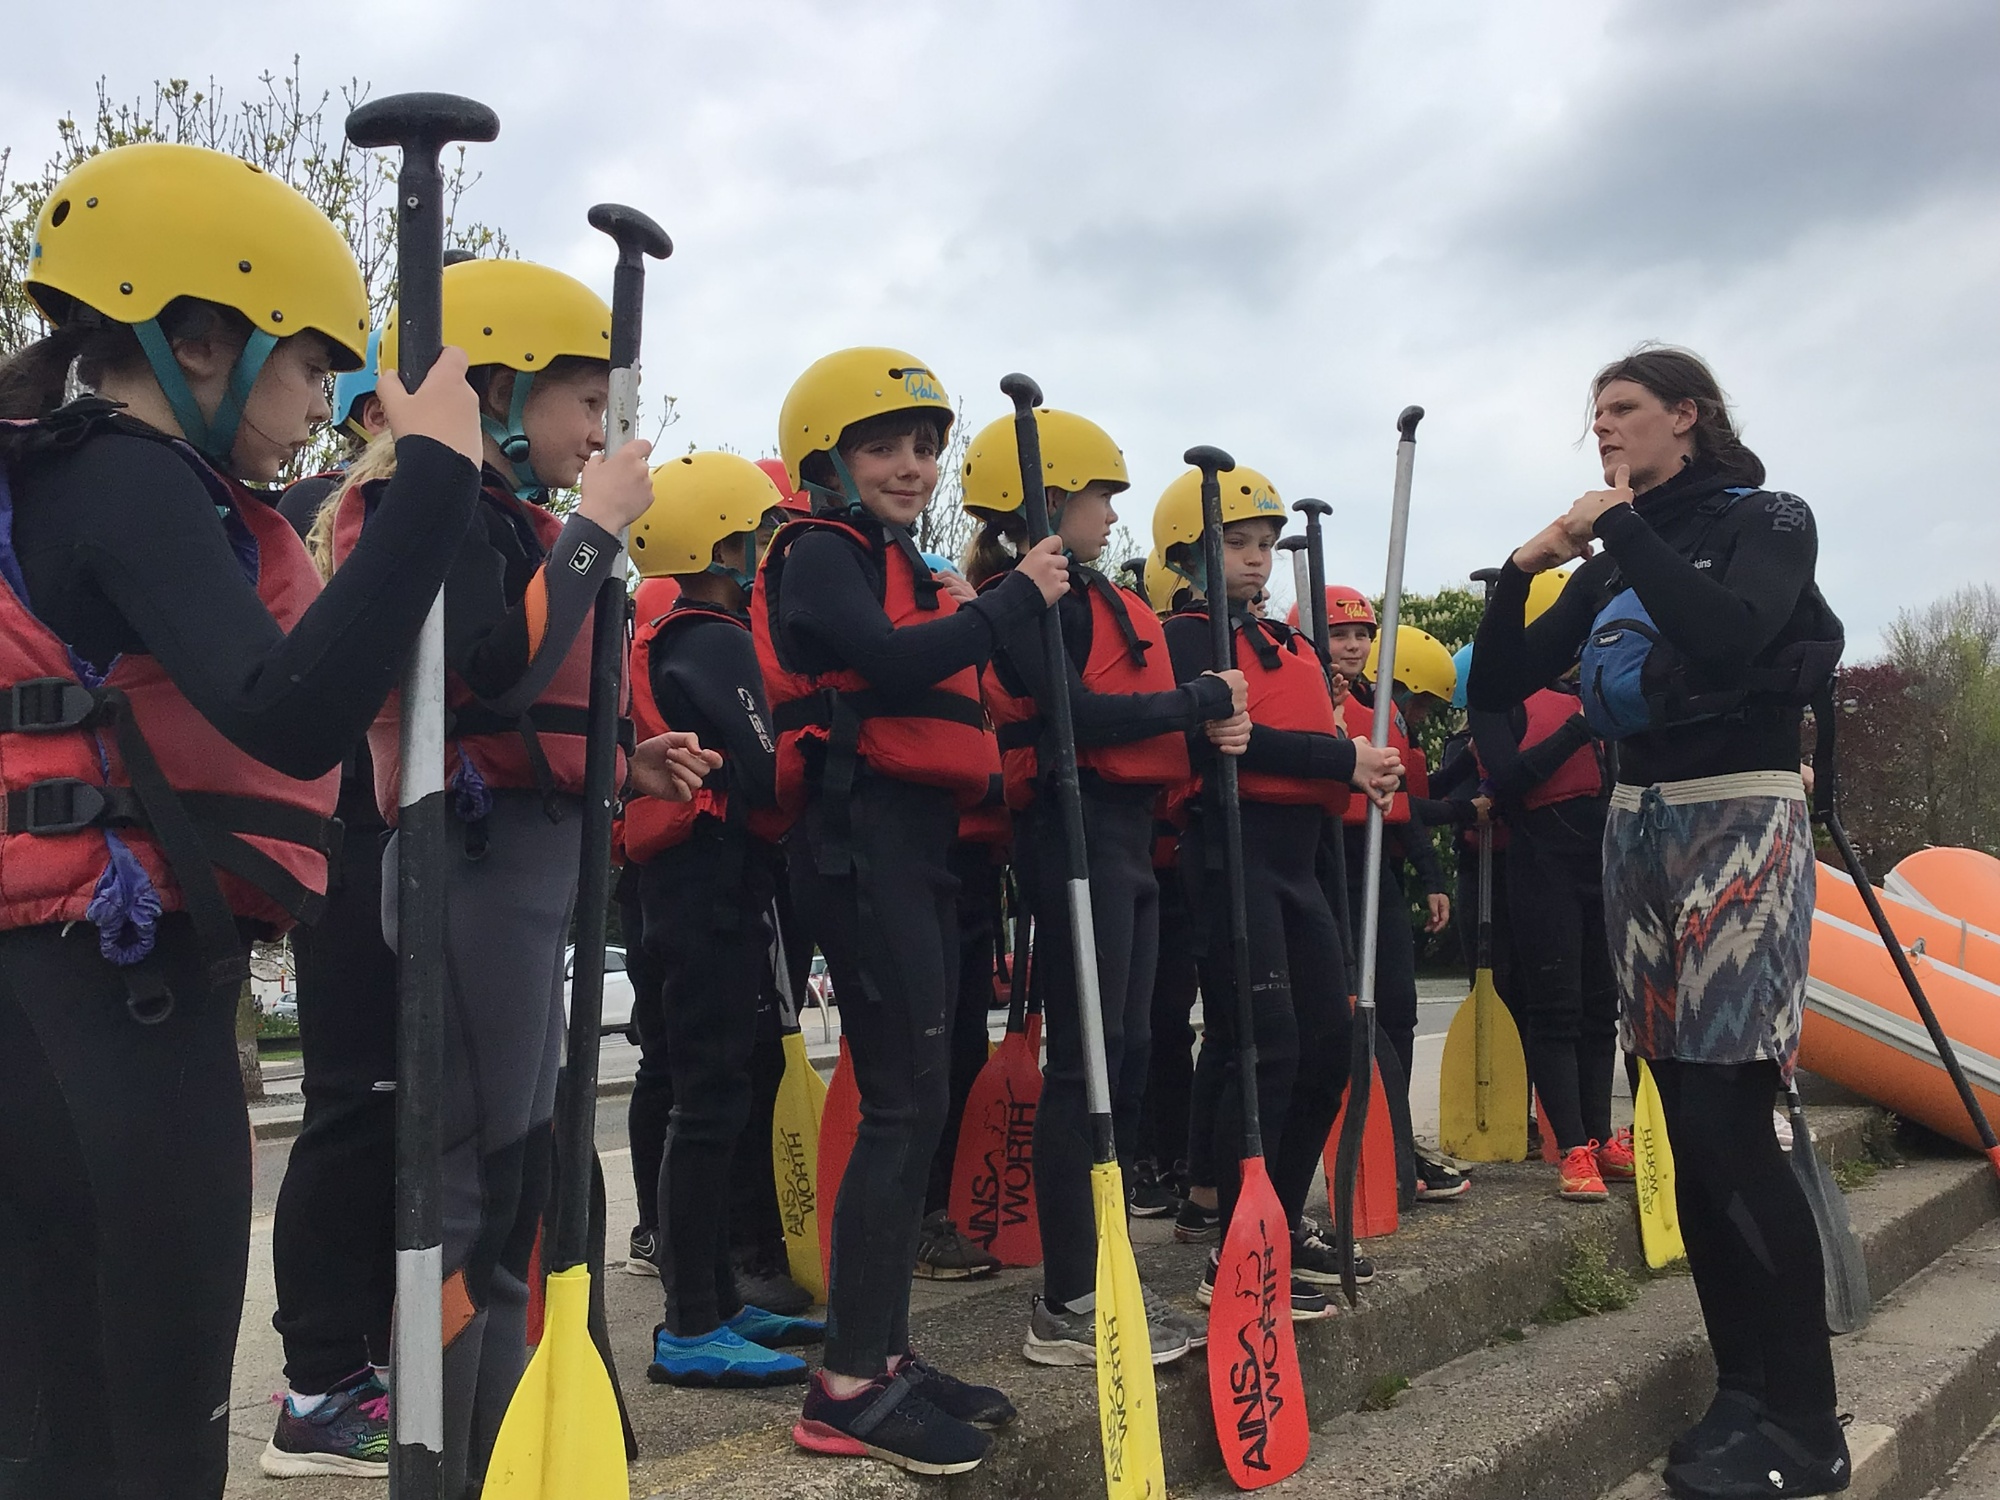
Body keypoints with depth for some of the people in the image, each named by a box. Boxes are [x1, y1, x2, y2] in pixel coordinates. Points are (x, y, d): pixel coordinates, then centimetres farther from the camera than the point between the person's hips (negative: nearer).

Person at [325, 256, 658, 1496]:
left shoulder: (508, 516, 17)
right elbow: (495, 673, -25)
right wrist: (594, 529, -17)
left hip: (531, 859, 10)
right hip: (480, 858, -10)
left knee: (519, 1173, 14)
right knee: (468, 1183, -6)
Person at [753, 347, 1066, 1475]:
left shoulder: (910, 571, 23)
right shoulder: (822, 553, -4)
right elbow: (886, 662, -23)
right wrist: (1015, 599, -14)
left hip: (920, 840, 10)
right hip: (864, 838, -10)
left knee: (917, 1099, 10)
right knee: (905, 1099, -12)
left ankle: (884, 1348, 19)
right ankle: (850, 1387, -7)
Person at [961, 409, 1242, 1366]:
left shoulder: (1101, 600, 22)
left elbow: (1139, 713, 19)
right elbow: (1080, 713, -21)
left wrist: (1211, 724, -1)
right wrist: (1202, 700, -11)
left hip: (1128, 835, 10)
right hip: (1075, 830, -10)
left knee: (1128, 1051, 12)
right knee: (1086, 1060, -8)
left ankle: (1098, 1274, 21)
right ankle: (1067, 1306, -2)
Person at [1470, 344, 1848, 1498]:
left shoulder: (1769, 522, -1)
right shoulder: (1608, 569, 15)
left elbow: (1727, 633, -22)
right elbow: (1497, 689, 13)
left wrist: (1622, 526, -12)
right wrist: (1522, 570, 0)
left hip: (1739, 821, -6)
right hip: (1639, 827, 6)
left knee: (1730, 1124, -12)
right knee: (1688, 1130, 5)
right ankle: (1747, 1389, 14)